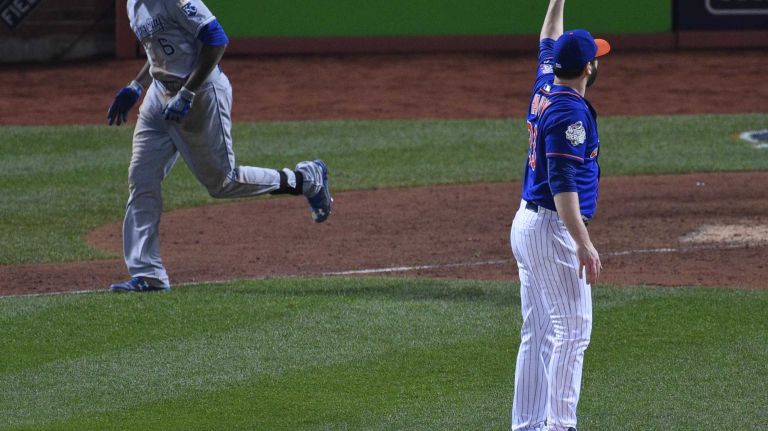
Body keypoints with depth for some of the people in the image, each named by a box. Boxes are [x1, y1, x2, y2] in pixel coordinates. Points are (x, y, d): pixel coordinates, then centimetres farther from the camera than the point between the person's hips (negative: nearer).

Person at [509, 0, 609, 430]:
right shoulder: (570, 110, -17)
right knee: (573, 329, -6)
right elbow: (562, 184, -23)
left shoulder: (545, 90, 8)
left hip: (526, 224, 10)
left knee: (539, 332, 11)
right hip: (553, 230, -10)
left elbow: (547, 45, 30)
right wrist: (584, 244, -26)